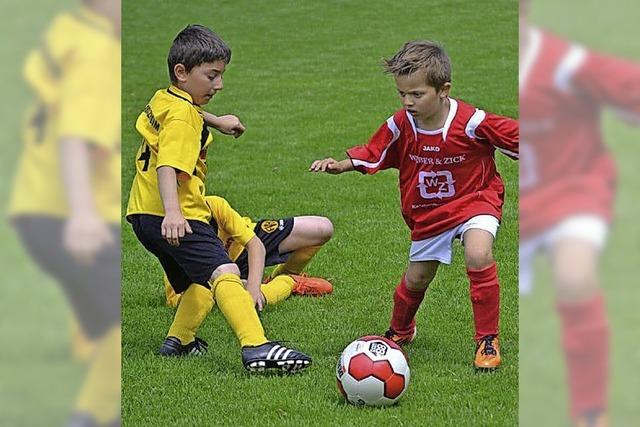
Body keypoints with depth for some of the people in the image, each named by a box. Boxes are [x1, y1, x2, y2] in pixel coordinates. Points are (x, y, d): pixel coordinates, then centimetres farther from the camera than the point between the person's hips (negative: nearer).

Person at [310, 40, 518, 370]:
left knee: (478, 256, -30)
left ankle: (487, 340, -14)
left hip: (474, 199, -4)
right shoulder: (400, 127, -14)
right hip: (427, 213, 4)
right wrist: (340, 165, -12)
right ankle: (399, 331, 48)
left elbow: (519, 137, -17)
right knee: (416, 278, 14)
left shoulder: (472, 123, -26)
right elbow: (372, 154, 2)